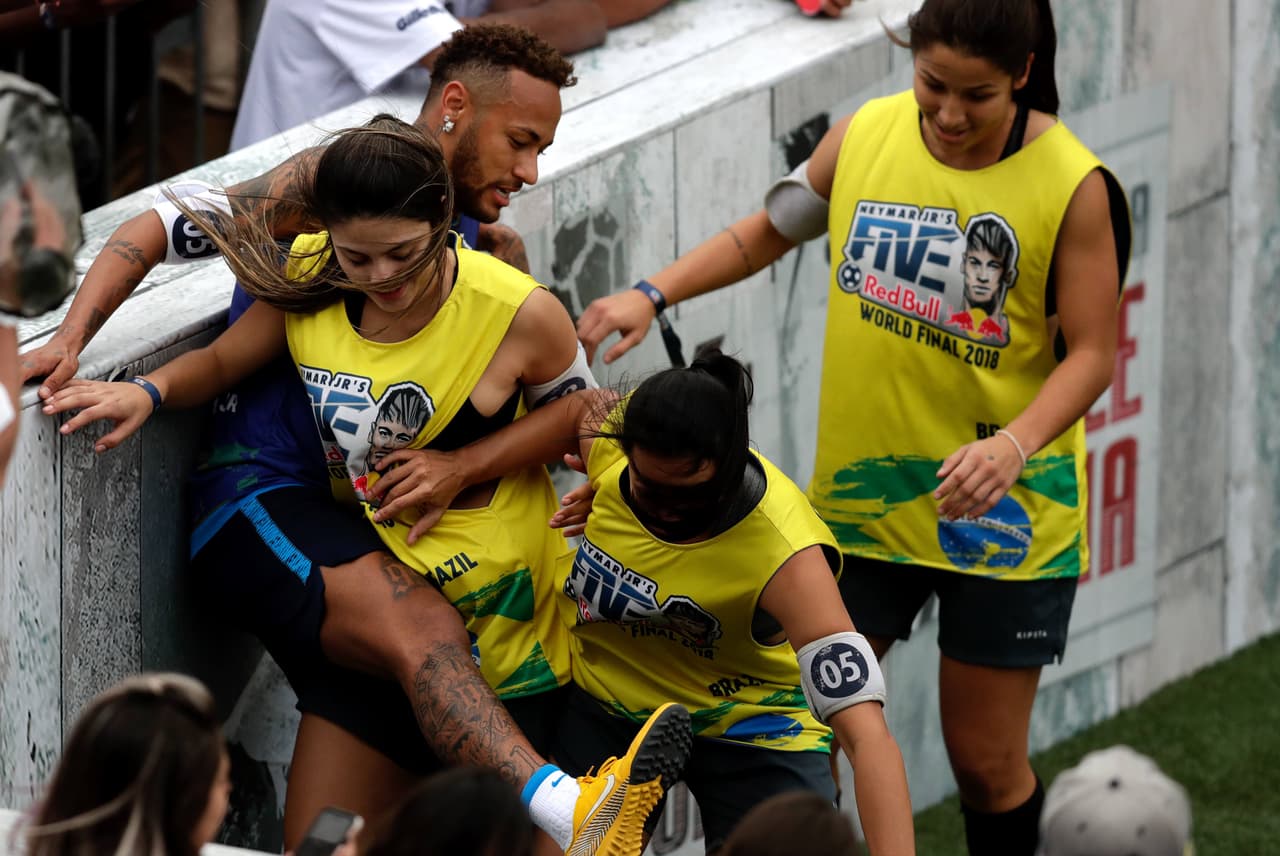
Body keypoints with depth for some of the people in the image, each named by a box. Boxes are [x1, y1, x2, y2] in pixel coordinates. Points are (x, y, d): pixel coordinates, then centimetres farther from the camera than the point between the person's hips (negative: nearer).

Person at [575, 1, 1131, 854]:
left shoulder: (1071, 185, -14)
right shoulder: (865, 136, -3)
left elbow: (1091, 352, -12)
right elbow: (764, 234, 13)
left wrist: (1015, 445, -30)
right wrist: (652, 294, -1)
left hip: (999, 511, -3)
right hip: (858, 494, 3)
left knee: (986, 761, 5)